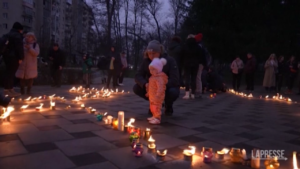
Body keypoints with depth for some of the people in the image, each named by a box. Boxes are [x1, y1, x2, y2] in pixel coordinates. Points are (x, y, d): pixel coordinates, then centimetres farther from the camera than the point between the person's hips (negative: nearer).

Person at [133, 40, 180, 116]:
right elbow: (138, 76, -15)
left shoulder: (170, 61, -21)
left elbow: (175, 80, -30)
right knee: (136, 88, -19)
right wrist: (145, 84, -38)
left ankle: (168, 107, -1)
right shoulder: (146, 61, -10)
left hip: (168, 87, -3)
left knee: (173, 92, -38)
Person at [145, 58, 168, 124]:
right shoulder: (152, 77, 10)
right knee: (152, 107, 21)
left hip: (157, 97, -11)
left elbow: (160, 87, -31)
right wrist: (148, 92, 27)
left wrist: (157, 95, -35)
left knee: (157, 107, -7)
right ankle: (154, 116, 35)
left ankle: (157, 119, -1)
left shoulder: (159, 78, -23)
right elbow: (150, 86, 22)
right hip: (152, 96, 11)